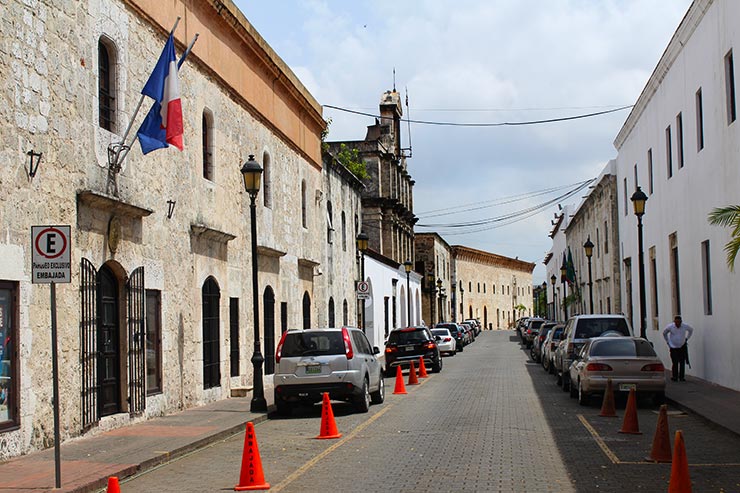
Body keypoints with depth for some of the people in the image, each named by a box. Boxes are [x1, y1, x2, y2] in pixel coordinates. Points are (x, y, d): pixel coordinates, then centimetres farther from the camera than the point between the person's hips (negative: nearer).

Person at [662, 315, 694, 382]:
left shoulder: (685, 326, -11)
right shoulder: (670, 327, -13)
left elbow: (691, 330, 13)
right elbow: (664, 333, 8)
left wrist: (686, 338, 10)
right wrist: (667, 341, 7)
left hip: (683, 347, 1)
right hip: (673, 347, -1)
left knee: (682, 363, -1)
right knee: (675, 363, -6)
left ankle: (682, 377, 7)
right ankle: (674, 376, 5)